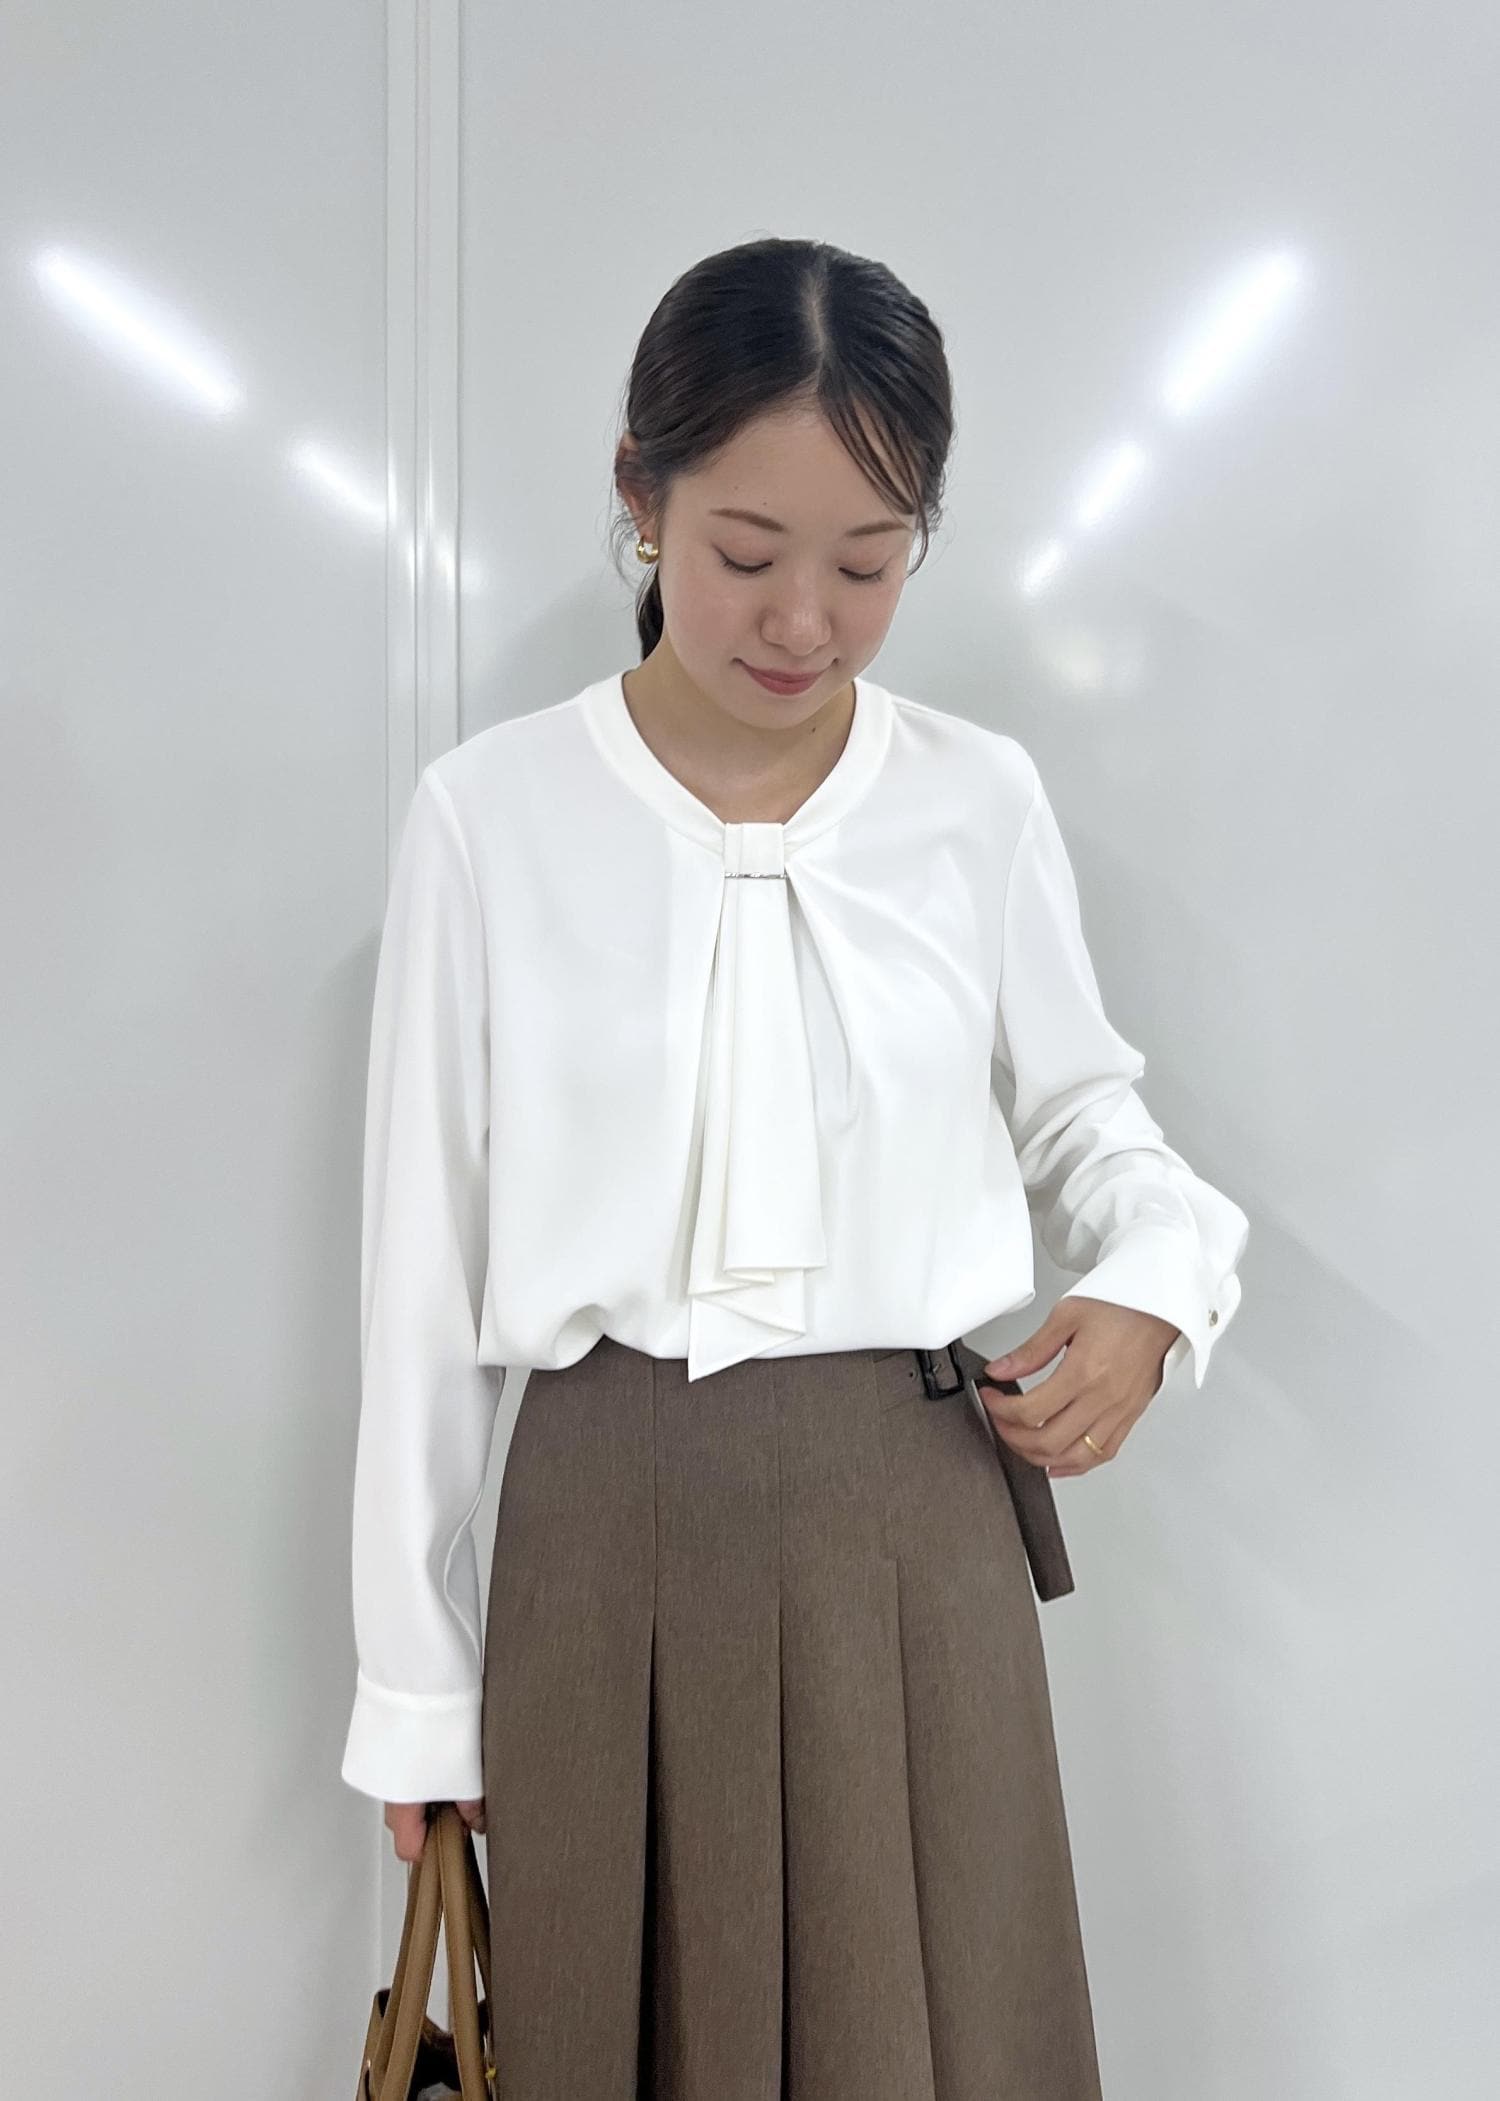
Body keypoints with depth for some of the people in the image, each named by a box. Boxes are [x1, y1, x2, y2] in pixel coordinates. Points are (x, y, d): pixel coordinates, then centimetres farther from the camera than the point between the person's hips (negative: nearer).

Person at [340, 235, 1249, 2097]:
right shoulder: (491, 814, -4)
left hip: (914, 1523, 1)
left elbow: (1082, 1109, 14)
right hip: (611, 1525, 0)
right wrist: (416, 1686, 3)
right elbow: (426, 1265, -1)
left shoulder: (981, 800, 0)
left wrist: (1156, 1277, -10)